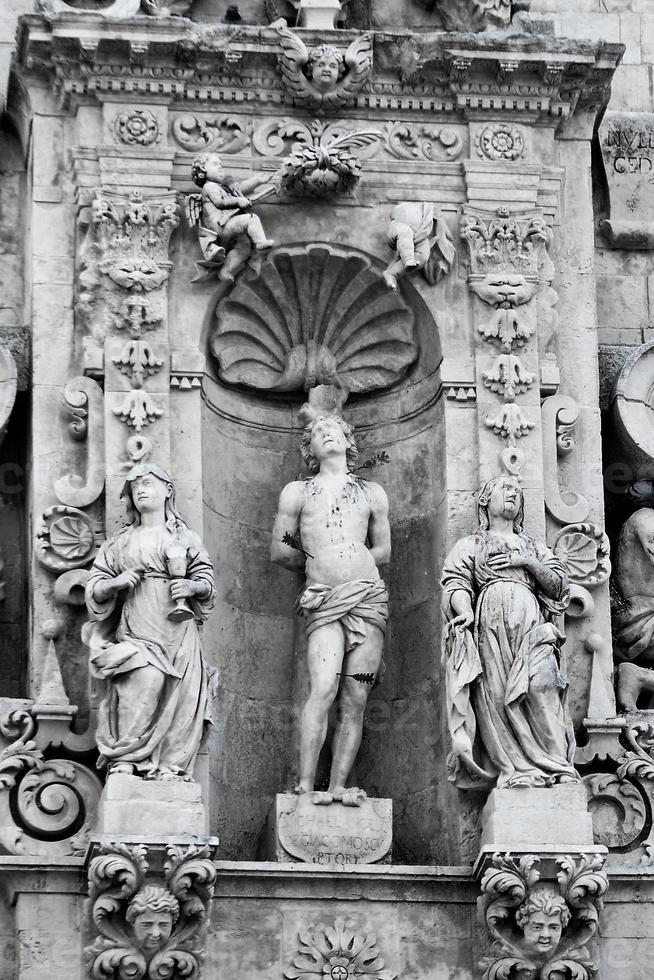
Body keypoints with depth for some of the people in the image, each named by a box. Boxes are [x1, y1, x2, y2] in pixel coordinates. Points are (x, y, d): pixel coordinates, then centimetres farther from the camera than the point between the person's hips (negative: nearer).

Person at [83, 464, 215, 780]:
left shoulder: (185, 538, 18)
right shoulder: (119, 542, 19)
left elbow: (206, 580, 13)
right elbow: (95, 586, 16)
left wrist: (191, 587, -8)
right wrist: (116, 583, -4)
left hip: (177, 627, 1)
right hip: (136, 626, -1)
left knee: (178, 691, -11)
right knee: (143, 682, -23)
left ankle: (168, 763, -8)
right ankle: (124, 756, -18)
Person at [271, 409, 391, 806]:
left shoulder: (372, 493, 16)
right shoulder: (297, 492, 13)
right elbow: (280, 551, 18)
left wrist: (336, 564, 14)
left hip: (369, 598, 2)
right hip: (324, 604, -2)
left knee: (355, 701, -4)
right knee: (324, 689, -19)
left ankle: (338, 786, -4)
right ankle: (305, 786, -20)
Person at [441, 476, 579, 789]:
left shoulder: (533, 546, 30)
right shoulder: (470, 545, 23)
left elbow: (559, 585, 19)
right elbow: (456, 583, 7)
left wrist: (528, 562, 4)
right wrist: (465, 611, -14)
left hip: (532, 623, 1)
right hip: (490, 621, -1)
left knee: (540, 687, -20)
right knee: (497, 696, -14)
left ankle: (557, 766, -24)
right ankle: (518, 770, -17)